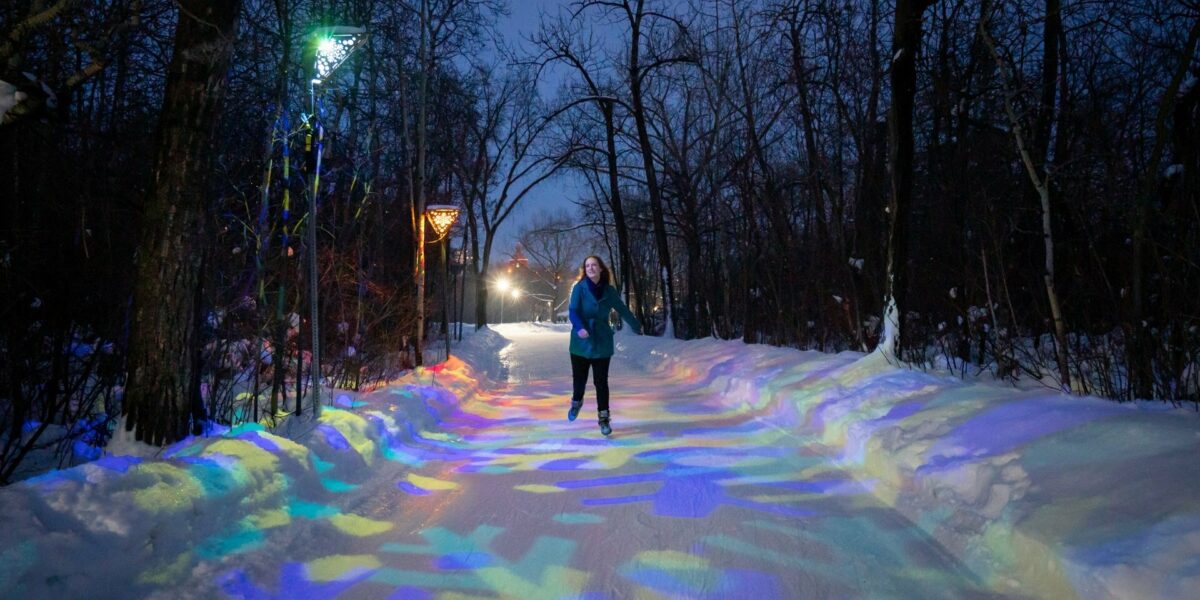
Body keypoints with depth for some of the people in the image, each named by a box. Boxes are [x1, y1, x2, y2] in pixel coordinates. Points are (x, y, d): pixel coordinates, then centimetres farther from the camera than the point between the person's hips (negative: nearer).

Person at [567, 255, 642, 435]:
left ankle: (604, 417, 10)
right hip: (581, 342, -1)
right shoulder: (579, 288, -6)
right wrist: (579, 327, -35)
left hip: (602, 342, 1)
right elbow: (573, 311, -15)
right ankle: (577, 402, 38)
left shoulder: (609, 290, 2)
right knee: (579, 378, 6)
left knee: (601, 381, 0)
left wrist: (637, 326, 25)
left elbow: (622, 309, 15)